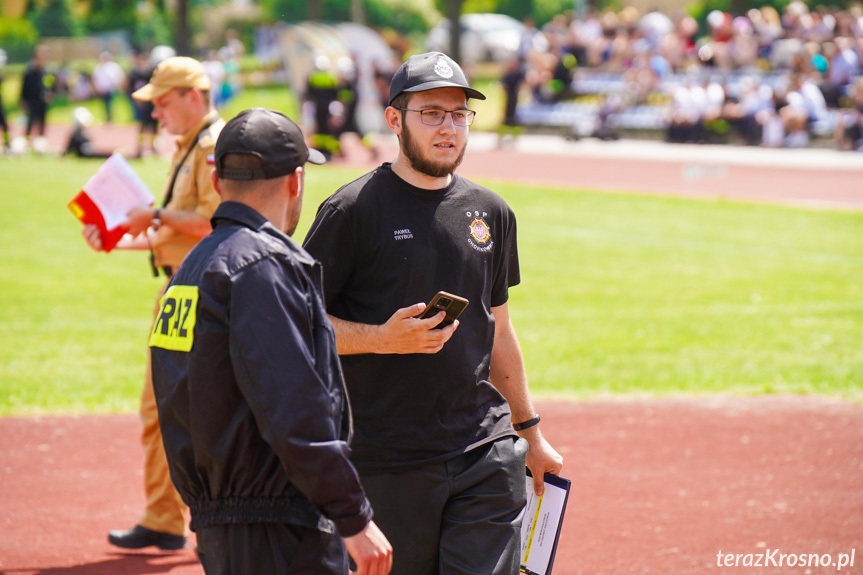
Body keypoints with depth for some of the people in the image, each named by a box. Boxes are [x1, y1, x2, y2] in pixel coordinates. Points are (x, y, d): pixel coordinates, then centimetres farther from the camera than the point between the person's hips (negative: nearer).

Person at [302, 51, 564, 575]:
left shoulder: (492, 213, 12)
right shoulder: (353, 211, -5)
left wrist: (530, 431, 23)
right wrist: (383, 338, -19)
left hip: (486, 456, 4)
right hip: (384, 464, -4)